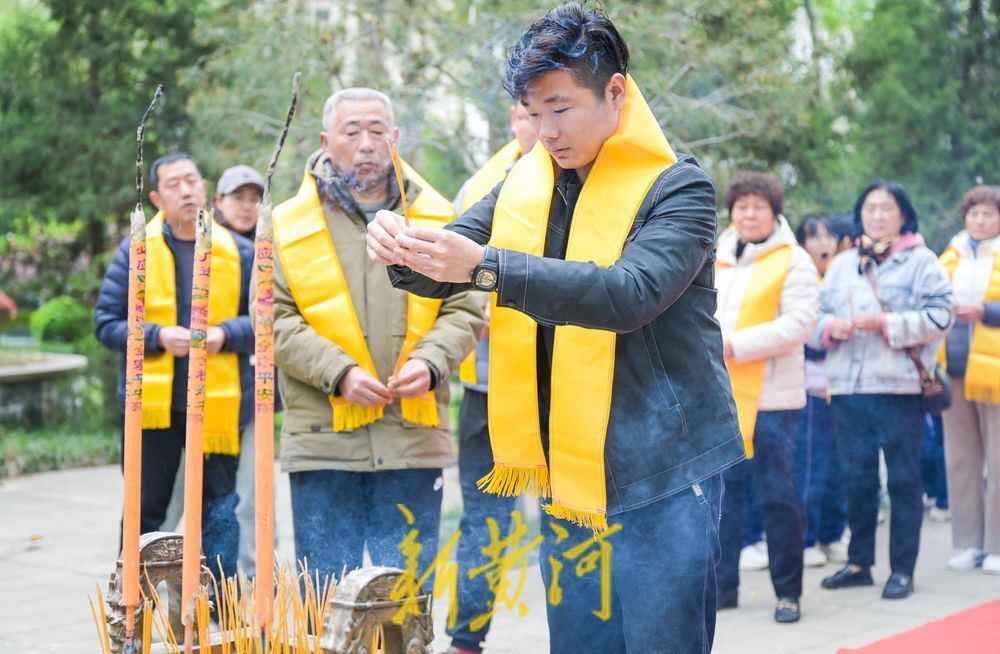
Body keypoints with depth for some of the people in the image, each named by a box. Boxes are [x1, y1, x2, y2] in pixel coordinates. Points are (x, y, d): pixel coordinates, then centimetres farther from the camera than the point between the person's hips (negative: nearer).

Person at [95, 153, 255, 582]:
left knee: (218, 508, 4)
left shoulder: (238, 252, 2)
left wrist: (225, 334, -13)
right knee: (146, 510, 9)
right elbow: (106, 324, 1)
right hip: (152, 402, 0)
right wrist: (159, 336, -14)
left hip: (217, 403, 0)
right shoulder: (135, 251, 1)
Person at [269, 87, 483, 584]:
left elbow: (465, 310, 9)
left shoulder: (436, 218, 10)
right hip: (322, 437, -1)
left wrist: (430, 361, -10)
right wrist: (338, 372, -14)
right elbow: (275, 318, -1)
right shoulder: (290, 224, 4)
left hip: (415, 436, 1)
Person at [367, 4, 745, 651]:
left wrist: (486, 267, -32)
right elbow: (443, 273, 9)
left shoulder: (677, 186, -10)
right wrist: (404, 250, -16)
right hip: (565, 469, 6)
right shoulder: (527, 183, 9)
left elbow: (630, 293, -25)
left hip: (660, 469, -6)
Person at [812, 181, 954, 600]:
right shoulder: (842, 264, 15)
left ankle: (902, 569, 9)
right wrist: (830, 327, -9)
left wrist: (885, 324, -16)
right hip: (848, 388, 5)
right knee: (856, 479, 10)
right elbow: (817, 314, 13)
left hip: (899, 387, -4)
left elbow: (939, 316, -9)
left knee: (903, 479, 1)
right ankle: (859, 562, 21)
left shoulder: (921, 261, 1)